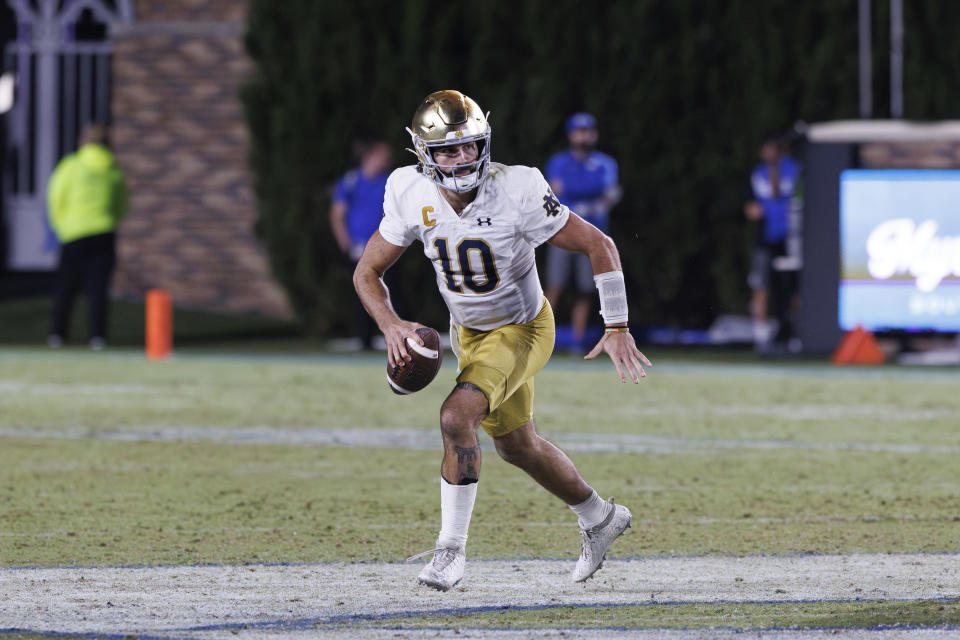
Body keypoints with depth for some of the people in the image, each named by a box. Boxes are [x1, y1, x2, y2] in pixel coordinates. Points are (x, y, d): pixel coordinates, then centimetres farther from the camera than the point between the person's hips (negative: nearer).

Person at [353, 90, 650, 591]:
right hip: (469, 333, 6)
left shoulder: (517, 193, -29)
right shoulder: (414, 197, -18)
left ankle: (451, 549, -15)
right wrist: (391, 327, -25)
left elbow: (598, 246, -19)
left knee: (457, 417, -26)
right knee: (517, 447, 19)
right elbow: (368, 272, -7)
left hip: (521, 329, -6)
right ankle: (599, 518, 43)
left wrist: (617, 328, -20)